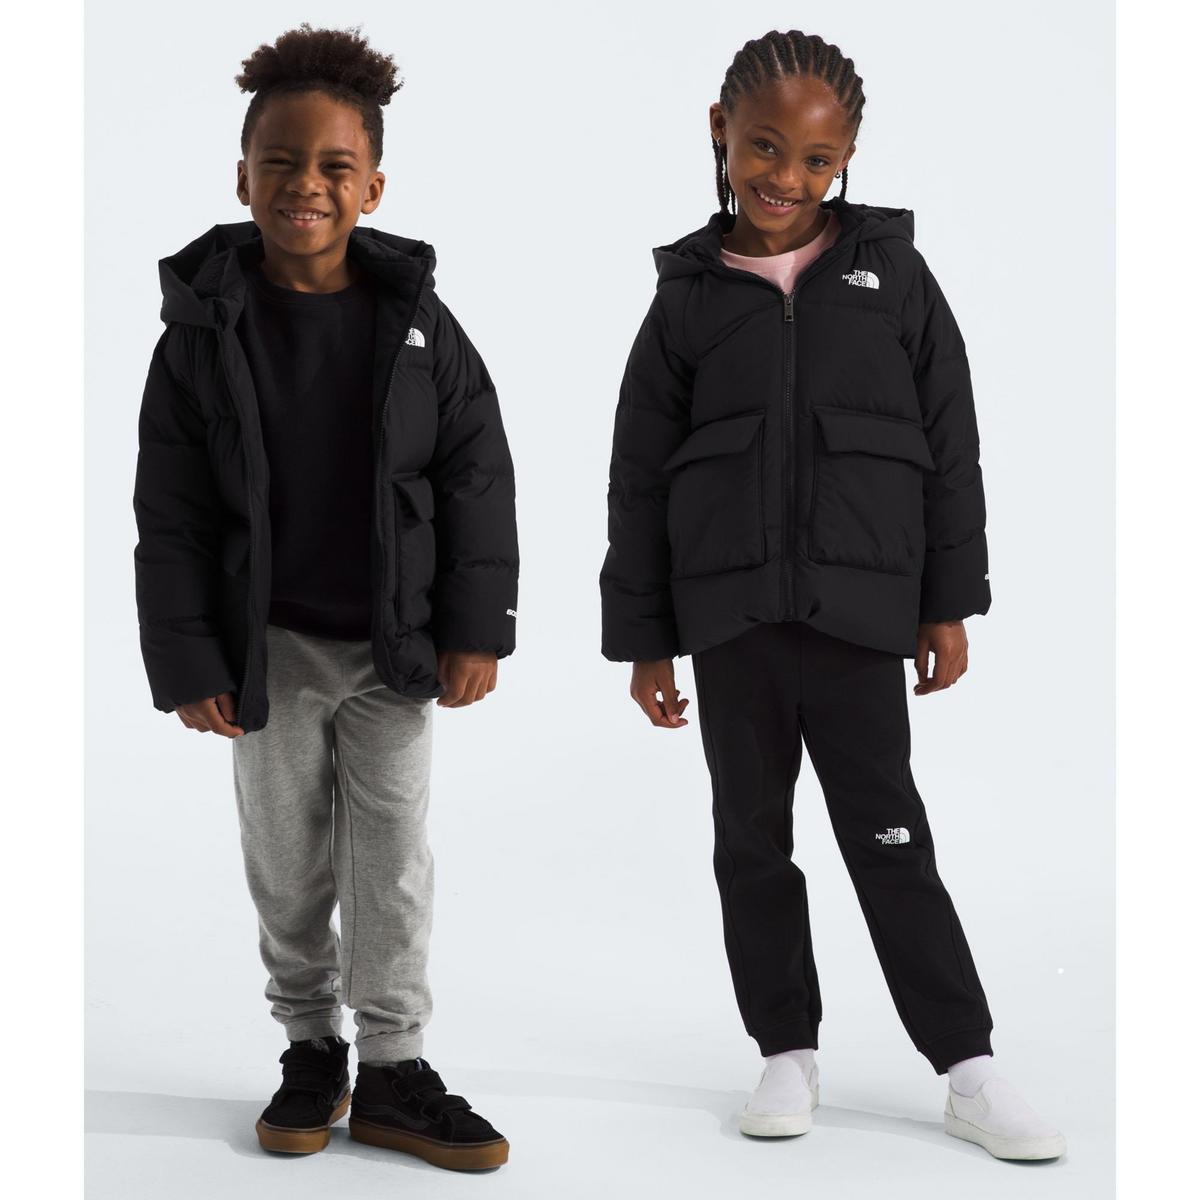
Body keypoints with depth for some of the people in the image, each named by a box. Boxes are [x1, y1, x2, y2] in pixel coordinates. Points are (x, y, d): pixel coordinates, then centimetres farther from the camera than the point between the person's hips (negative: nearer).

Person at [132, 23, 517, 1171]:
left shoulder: (415, 321, -4)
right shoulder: (204, 326, -6)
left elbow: (475, 479, -1)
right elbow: (171, 513, -5)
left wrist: (474, 627, -5)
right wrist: (188, 660, -8)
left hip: (394, 644, 0)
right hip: (269, 646, 0)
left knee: (393, 863, 6)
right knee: (287, 862, 11)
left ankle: (392, 1069, 18)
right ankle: (311, 1051, 28)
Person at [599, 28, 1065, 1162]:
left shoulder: (891, 273, 3)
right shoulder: (688, 296, 4)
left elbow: (948, 446, 5)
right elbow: (639, 477, 6)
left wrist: (949, 602, 2)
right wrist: (641, 637, 5)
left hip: (858, 606, -1)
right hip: (728, 611, 2)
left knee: (890, 835, 1)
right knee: (751, 837, 9)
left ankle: (967, 1068, 9)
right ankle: (788, 1050, 23)